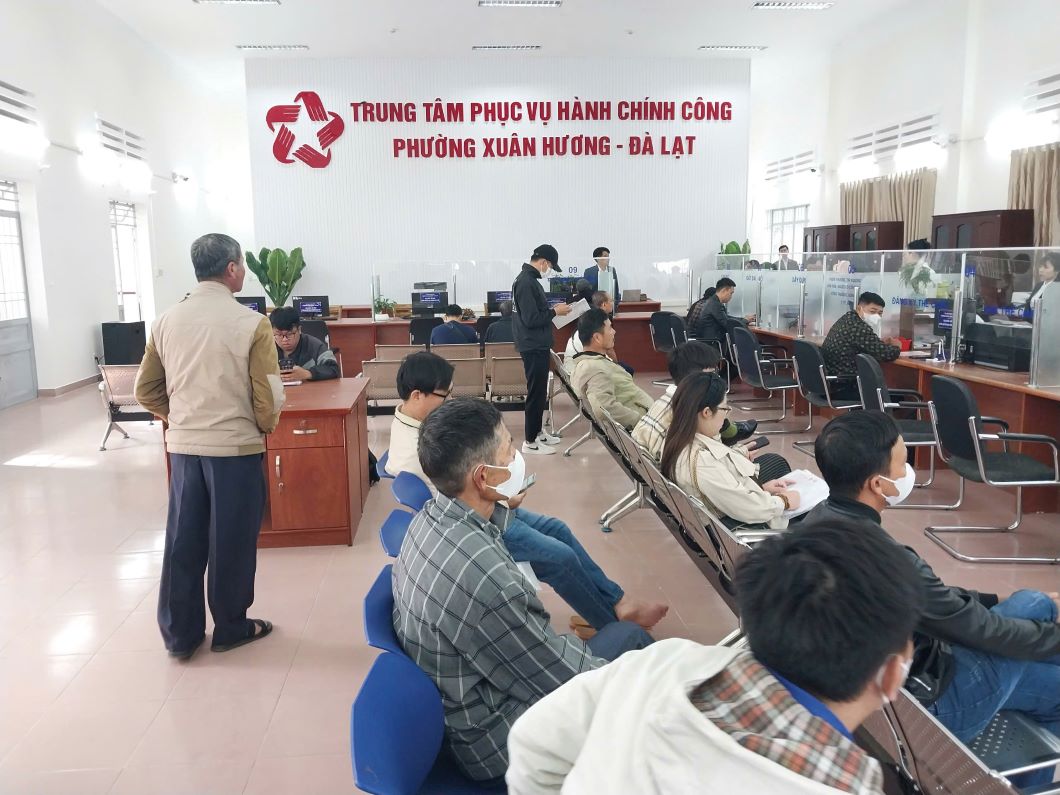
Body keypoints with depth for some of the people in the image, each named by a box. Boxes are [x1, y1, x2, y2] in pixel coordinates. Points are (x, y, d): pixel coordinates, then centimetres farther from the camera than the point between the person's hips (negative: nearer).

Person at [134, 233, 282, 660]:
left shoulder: (166, 320, 1)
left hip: (182, 445, 5)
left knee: (183, 540, 14)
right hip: (235, 446, -4)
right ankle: (230, 628, 26)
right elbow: (269, 398, -15)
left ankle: (179, 634, 26)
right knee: (231, 541, 11)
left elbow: (146, 391, 7)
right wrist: (264, 427, 5)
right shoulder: (251, 323, -13)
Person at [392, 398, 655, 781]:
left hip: (464, 695, 8)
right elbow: (568, 685, -23)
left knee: (626, 635, 15)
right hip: (492, 738, -8)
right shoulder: (484, 580, -37)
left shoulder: (431, 517, -10)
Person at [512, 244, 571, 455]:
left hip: (538, 345, 10)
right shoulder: (526, 282, -20)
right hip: (533, 347, -10)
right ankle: (530, 441, 3)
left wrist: (552, 309, 6)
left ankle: (537, 431, 29)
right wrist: (555, 312, -14)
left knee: (540, 391, 18)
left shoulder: (528, 279, 12)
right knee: (536, 392, -4)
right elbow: (531, 319, -24)